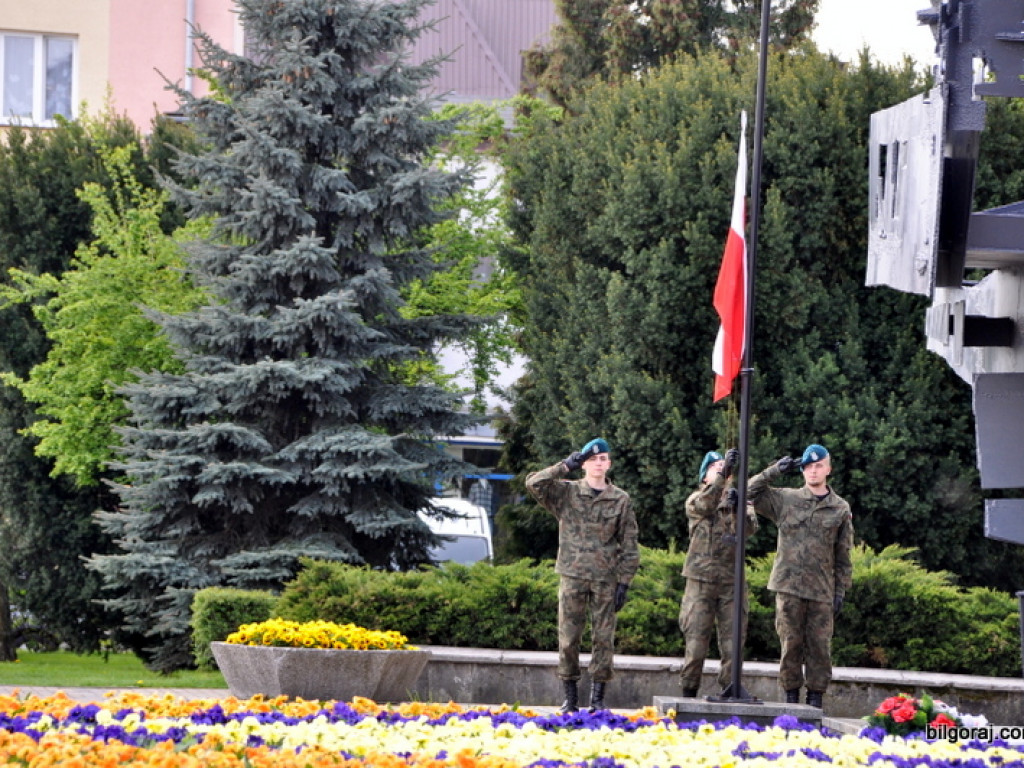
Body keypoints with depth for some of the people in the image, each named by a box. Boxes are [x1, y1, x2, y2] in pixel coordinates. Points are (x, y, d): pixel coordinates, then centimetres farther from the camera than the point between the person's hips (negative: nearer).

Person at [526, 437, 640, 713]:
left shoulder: (620, 500, 6)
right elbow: (533, 484, -10)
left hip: (605, 579, 0)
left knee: (604, 638, 0)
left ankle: (597, 698, 6)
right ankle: (570, 697, 6)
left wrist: (624, 582, -1)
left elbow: (629, 546, 6)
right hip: (572, 576, 0)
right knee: (568, 638, -1)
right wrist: (565, 466, -11)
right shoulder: (566, 492, 5)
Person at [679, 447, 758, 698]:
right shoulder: (695, 501, 6)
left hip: (731, 581, 2)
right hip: (701, 580, -2)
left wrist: (738, 509, -31)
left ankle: (730, 688, 7)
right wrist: (722, 474, -33)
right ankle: (688, 692, 4)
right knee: (696, 639, -4)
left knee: (733, 639, 0)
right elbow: (704, 505, -19)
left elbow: (751, 527, -8)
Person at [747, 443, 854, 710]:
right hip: (789, 587, 0)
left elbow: (843, 556, 10)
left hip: (821, 590, 0)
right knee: (791, 643, 0)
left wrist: (840, 592, 5)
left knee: (819, 646, -1)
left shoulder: (841, 510, 9)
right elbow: (751, 493, 8)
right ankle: (791, 696, 6)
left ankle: (815, 697, 4)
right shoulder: (785, 499, 9)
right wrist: (775, 471, 2)